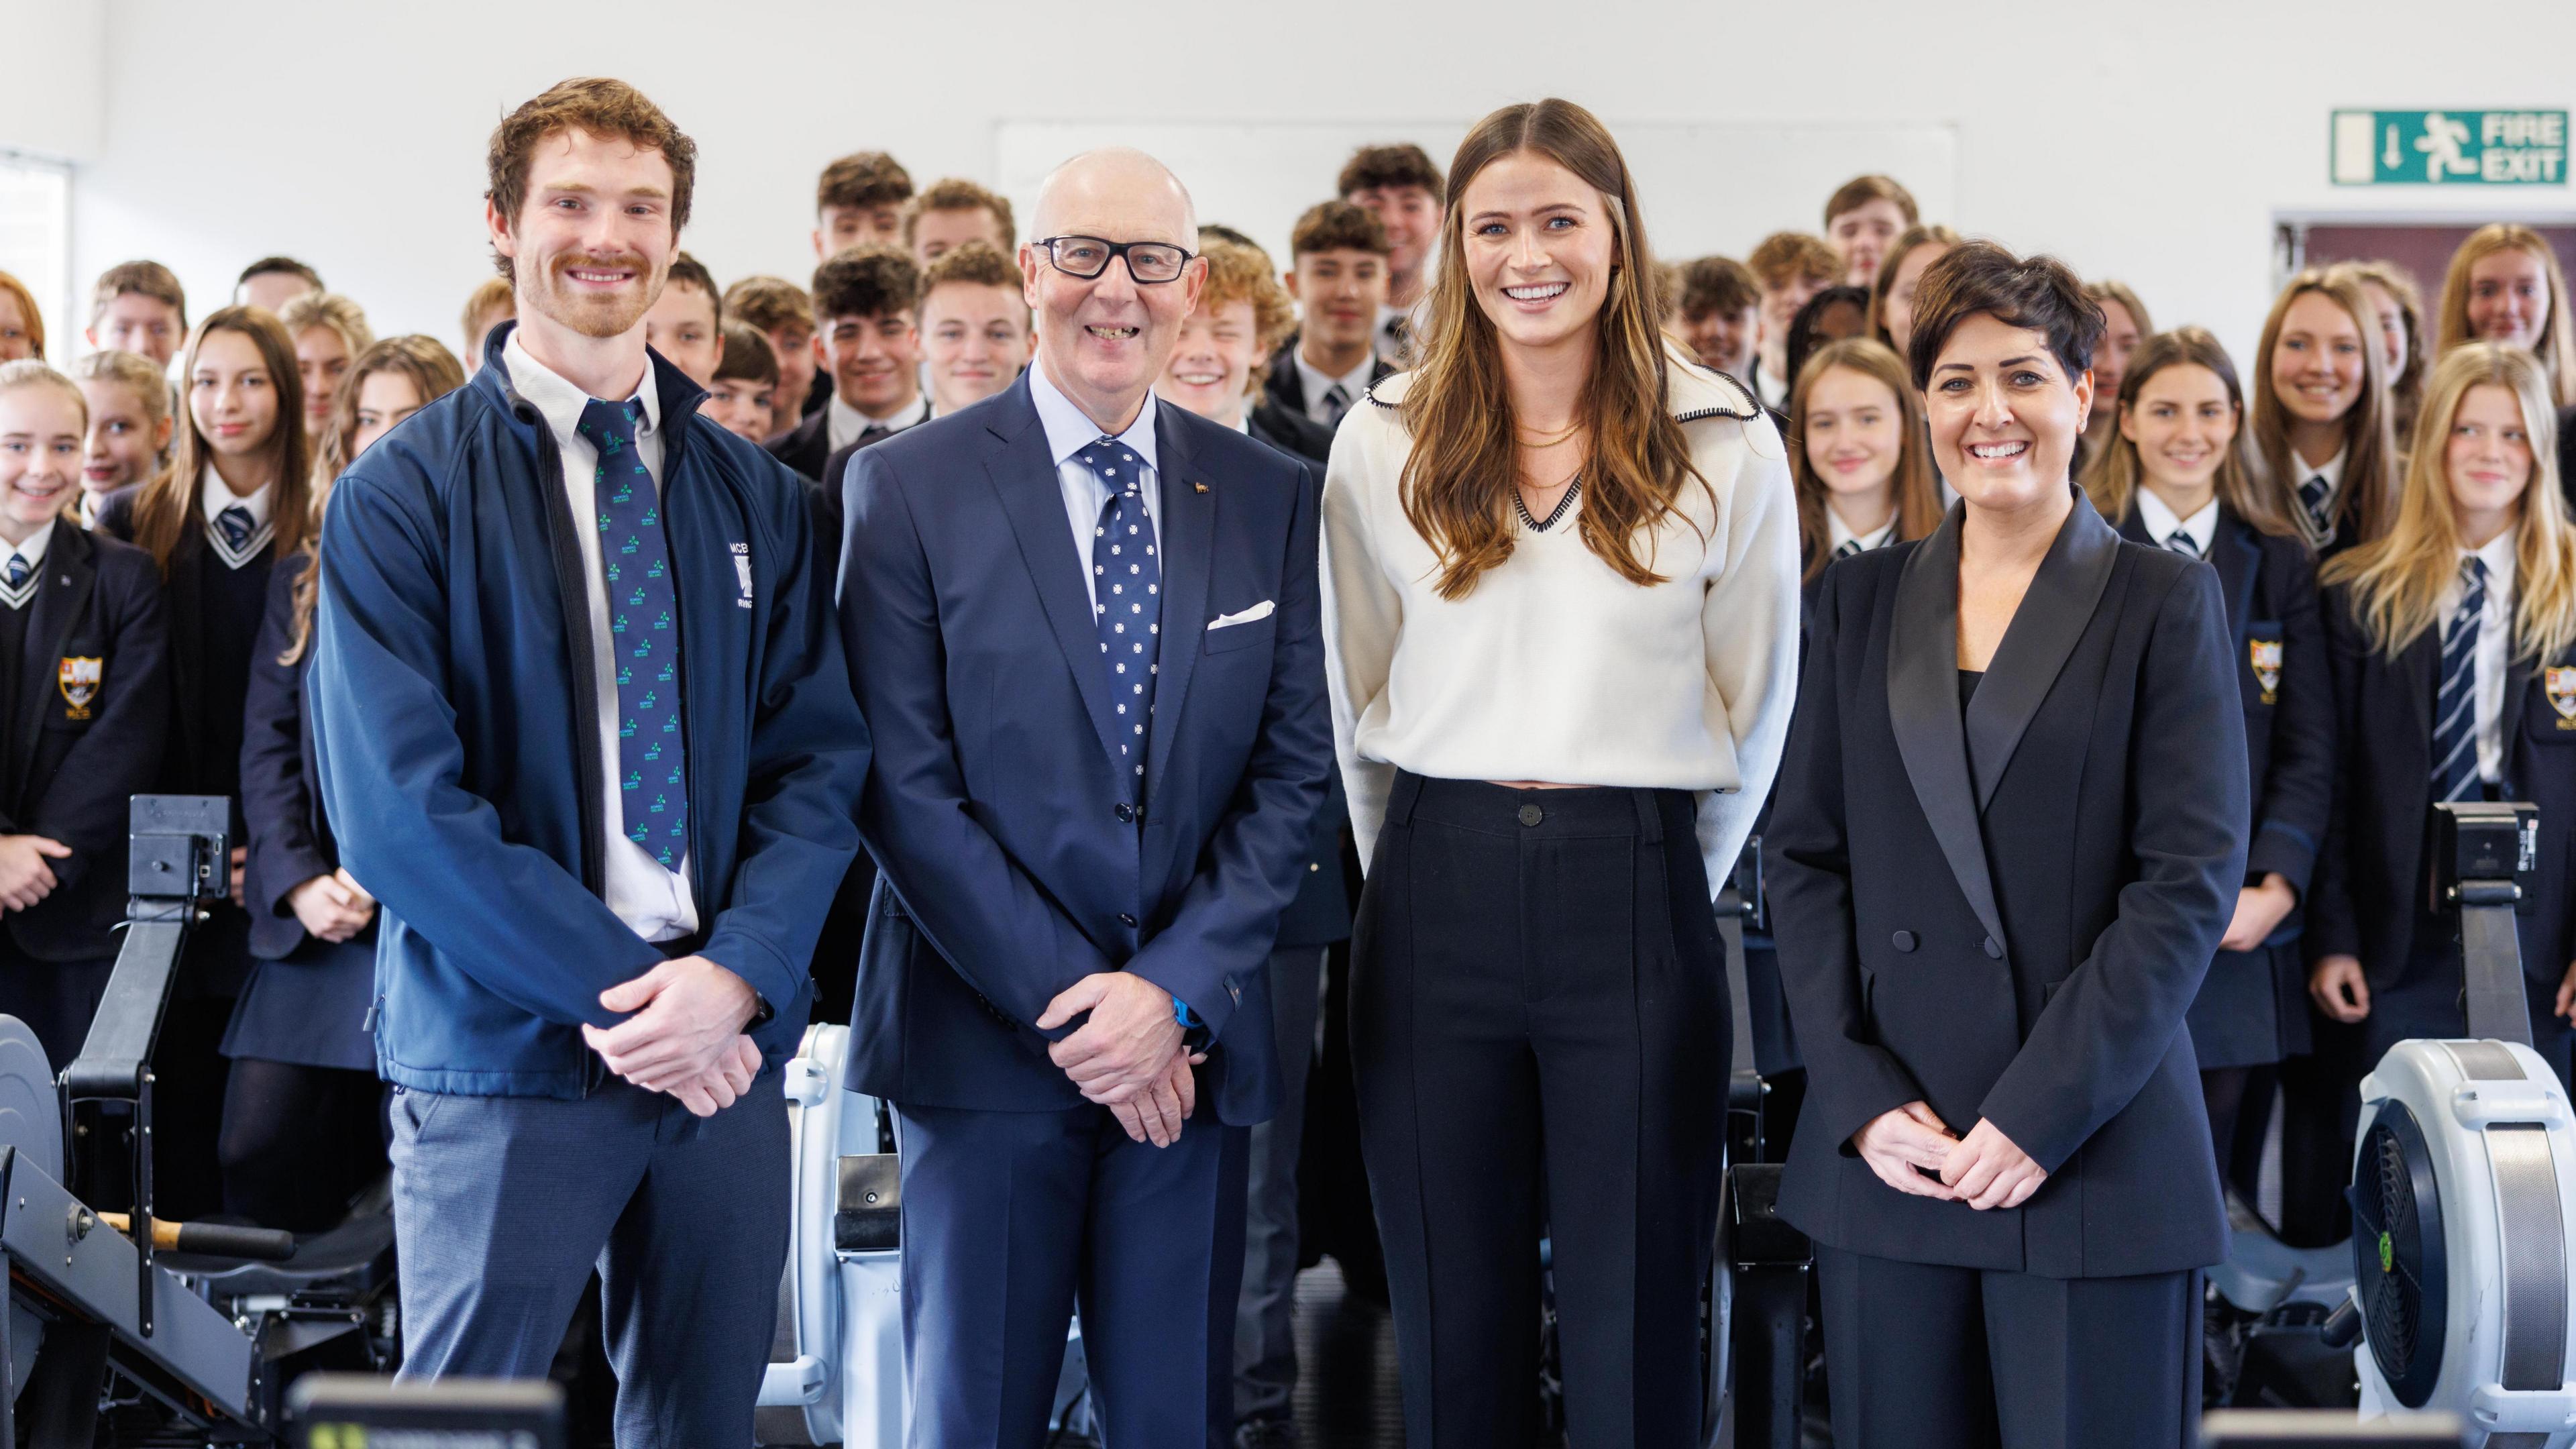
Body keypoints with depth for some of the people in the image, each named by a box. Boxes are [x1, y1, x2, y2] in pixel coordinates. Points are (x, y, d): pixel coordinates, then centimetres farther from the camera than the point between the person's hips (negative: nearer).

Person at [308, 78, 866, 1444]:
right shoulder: (400, 496, -3)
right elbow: (394, 807, -11)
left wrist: (734, 974, -13)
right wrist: (618, 991, -15)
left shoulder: (752, 496, 10)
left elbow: (820, 757, 4)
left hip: (729, 1046, 4)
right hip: (505, 1058, -4)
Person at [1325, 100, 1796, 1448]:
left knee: (1635, 1332, 3)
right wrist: (1433, 871, 12)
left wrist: (1653, 877, 9)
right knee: (1452, 1331, 8)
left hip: (1639, 895, -1)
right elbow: (1355, 700, 12)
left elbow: (1754, 714, 8)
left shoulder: (1727, 448, 1)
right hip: (1434, 891, 1)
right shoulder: (1384, 444, 5)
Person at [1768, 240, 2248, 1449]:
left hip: (2095, 1155, -3)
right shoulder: (1862, 602, 11)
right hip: (1886, 1153, 3)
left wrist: (2044, 1113, -12)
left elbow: (2190, 881, -5)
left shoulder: (2163, 603, 2)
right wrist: (1863, 1099, -5)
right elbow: (1802, 858, 7)